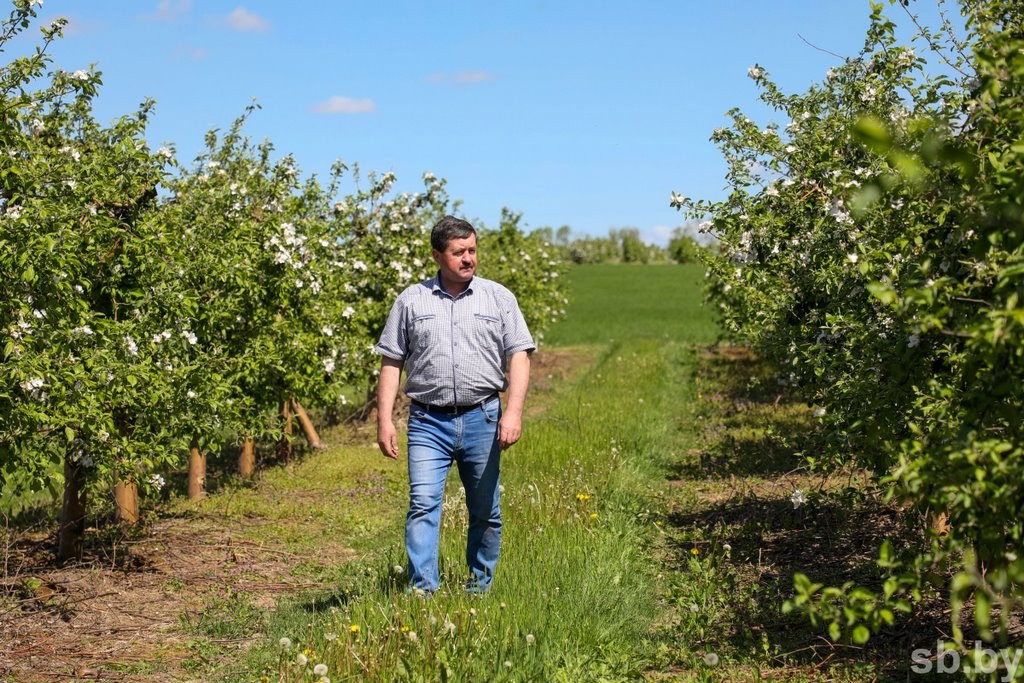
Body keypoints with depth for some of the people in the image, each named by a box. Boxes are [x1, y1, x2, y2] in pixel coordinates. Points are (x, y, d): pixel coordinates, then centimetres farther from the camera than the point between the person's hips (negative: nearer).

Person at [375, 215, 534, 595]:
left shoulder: (499, 298, 6)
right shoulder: (411, 301, 7)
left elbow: (519, 356, 1)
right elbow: (391, 362, 7)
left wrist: (513, 412, -12)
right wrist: (385, 420, -2)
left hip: (482, 420, 1)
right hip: (428, 423, -1)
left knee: (486, 513, 8)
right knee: (423, 504, -13)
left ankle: (480, 589, 22)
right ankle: (422, 590, -13)